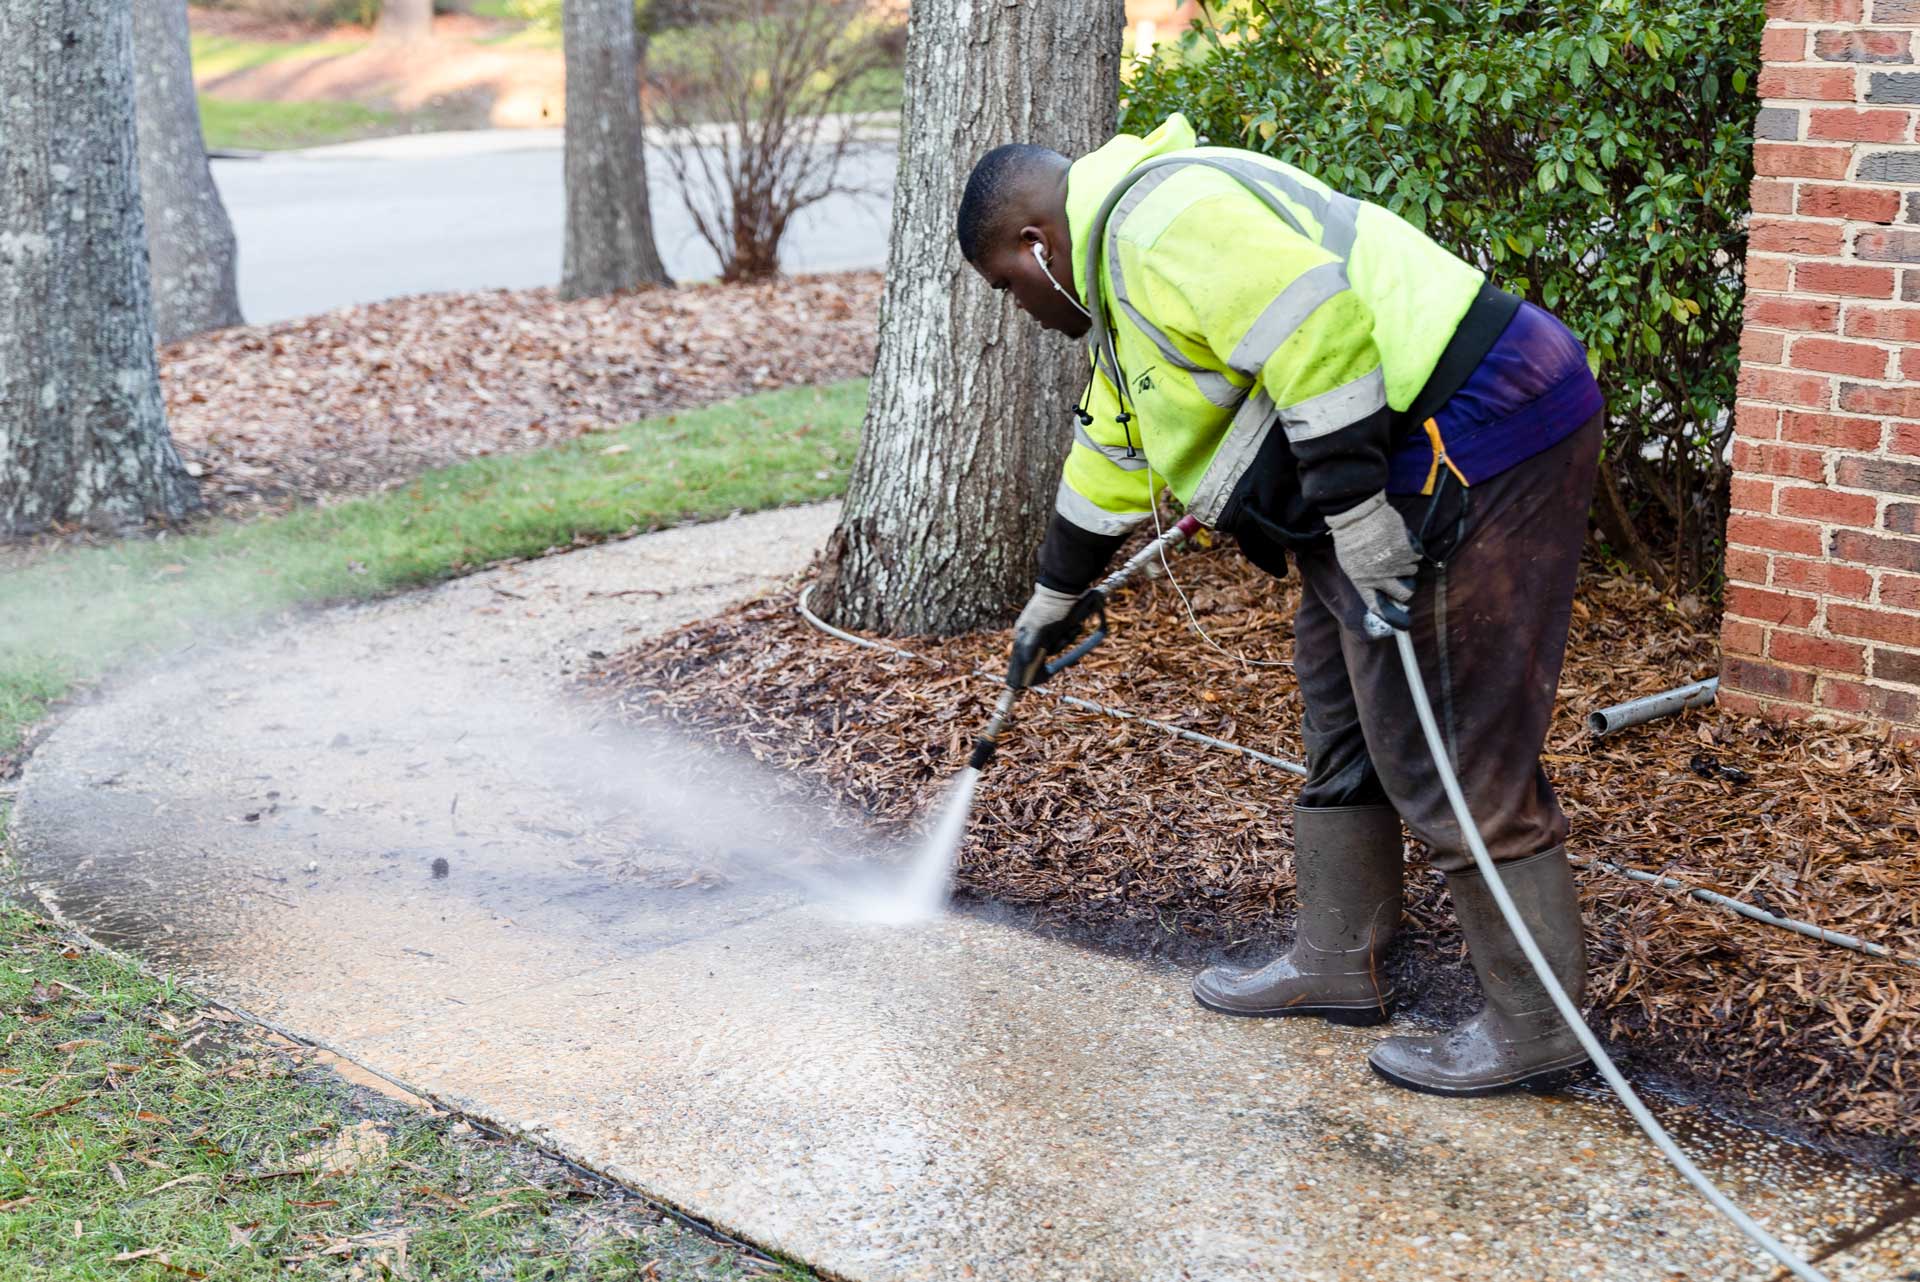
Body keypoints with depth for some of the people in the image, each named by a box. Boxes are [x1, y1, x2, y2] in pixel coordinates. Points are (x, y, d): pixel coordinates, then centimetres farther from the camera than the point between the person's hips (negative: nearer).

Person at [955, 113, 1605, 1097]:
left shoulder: (1161, 218, -13)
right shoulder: (1123, 255, 23)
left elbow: (1317, 327, -26)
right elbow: (1114, 448, 34)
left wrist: (1353, 504, -25)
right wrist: (1053, 599, 43)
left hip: (1472, 445, -11)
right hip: (1428, 462, 11)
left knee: (1454, 756, -7)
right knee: (1344, 719, 19)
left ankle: (1532, 1027, 2)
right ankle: (1337, 962, 30)